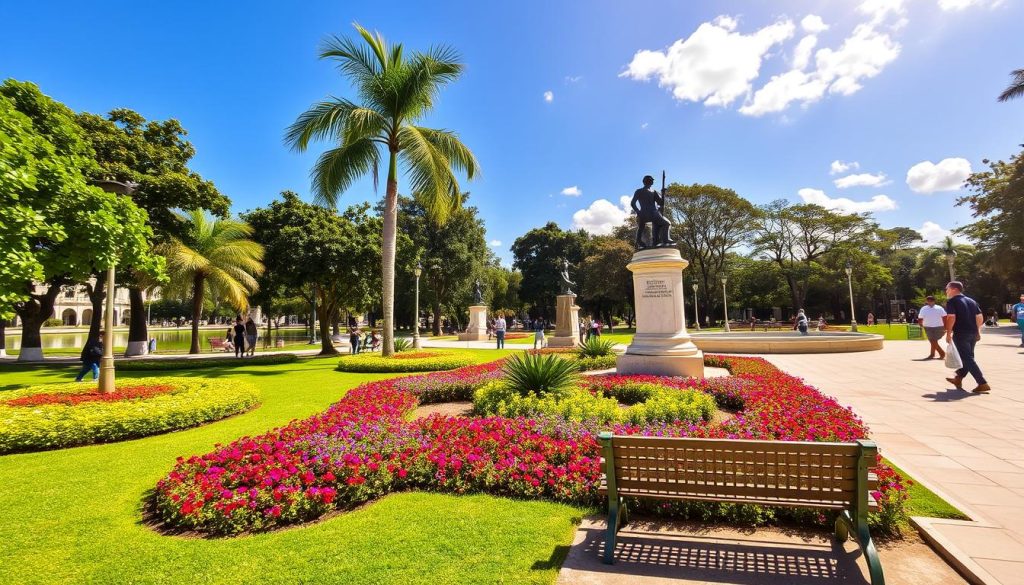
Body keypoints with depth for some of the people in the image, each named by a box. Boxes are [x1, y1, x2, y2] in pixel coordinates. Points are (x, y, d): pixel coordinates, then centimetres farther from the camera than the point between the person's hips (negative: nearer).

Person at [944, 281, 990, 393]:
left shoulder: (951, 301, -9)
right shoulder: (971, 301, 14)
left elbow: (951, 318, -18)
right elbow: (979, 317, 13)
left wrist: (948, 333, -13)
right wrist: (978, 331, 20)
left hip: (961, 334, -8)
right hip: (973, 333, 8)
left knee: (968, 359, -5)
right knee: (968, 357, 18)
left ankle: (983, 384, -10)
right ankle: (958, 379, 31)